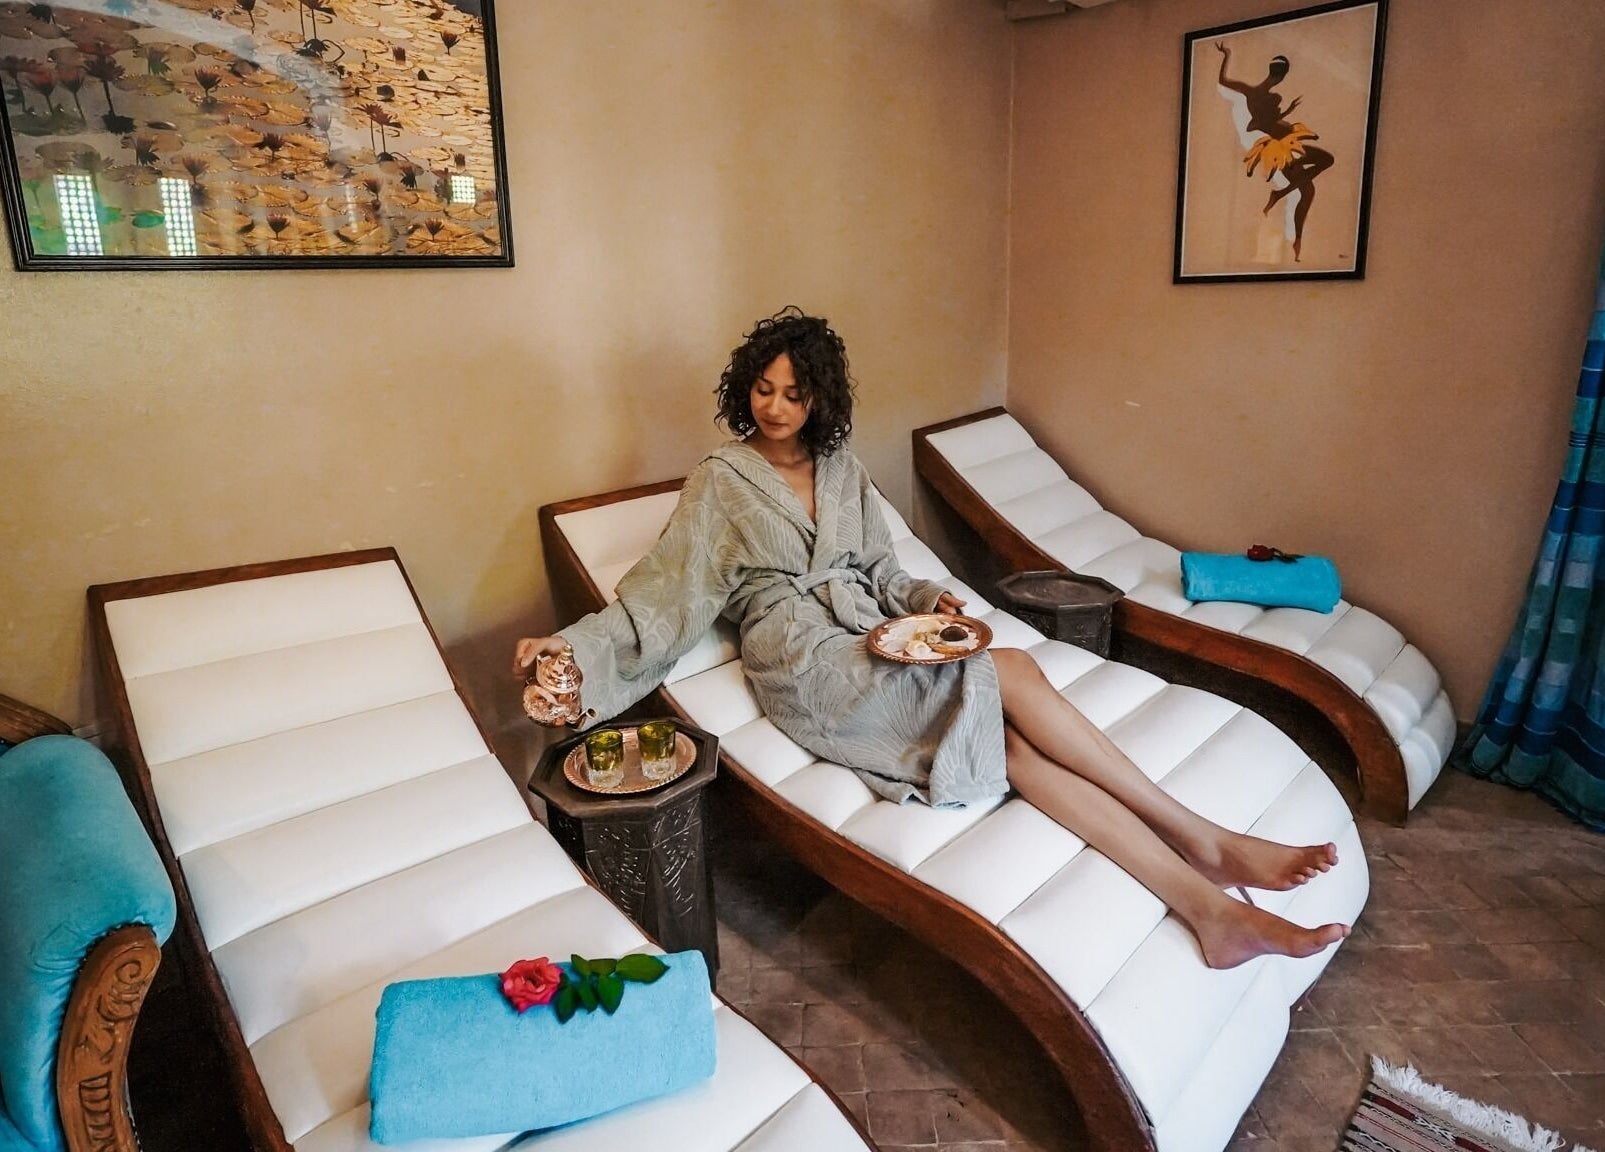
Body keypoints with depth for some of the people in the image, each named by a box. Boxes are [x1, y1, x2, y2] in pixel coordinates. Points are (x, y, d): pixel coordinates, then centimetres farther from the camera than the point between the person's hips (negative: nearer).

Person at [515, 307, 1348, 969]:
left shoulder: (840, 469, 17)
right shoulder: (719, 485, 2)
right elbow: (664, 592, -4)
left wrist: (927, 598, -2)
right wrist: (572, 643, -15)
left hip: (875, 643, 5)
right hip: (809, 666, -5)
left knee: (1016, 745, -22)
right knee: (1013, 674, -24)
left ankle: (1209, 905, -25)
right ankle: (1203, 840, -16)